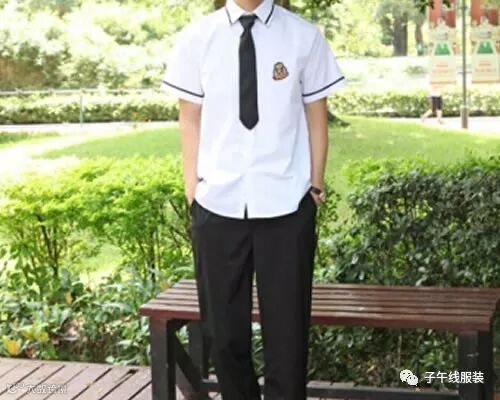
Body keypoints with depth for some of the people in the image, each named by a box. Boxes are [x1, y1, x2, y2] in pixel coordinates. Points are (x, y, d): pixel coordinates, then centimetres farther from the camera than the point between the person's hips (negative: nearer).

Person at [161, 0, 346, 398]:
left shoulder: (304, 36, 0)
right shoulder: (196, 37, 2)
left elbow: (316, 117, 6)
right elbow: (190, 119, 6)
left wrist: (316, 186, 6)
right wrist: (192, 188, 3)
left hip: (287, 204, -1)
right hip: (217, 203, 1)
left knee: (287, 325, 7)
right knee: (223, 325, 13)